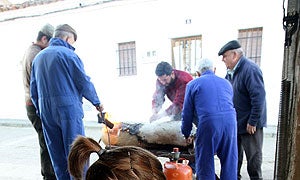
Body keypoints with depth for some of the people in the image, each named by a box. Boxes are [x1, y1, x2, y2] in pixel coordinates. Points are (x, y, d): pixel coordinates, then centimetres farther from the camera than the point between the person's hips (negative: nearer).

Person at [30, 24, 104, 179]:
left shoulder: (38, 57, 15)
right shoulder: (68, 54, -6)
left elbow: (33, 90, 17)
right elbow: (84, 83, -7)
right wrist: (97, 102, 6)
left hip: (46, 113, 7)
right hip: (68, 108, -6)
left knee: (57, 155, 14)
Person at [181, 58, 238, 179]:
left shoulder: (192, 84, 11)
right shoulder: (226, 83, 22)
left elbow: (187, 113, 11)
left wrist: (186, 135, 22)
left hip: (208, 123, -4)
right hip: (230, 121, 4)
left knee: (205, 162, 11)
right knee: (230, 160, 17)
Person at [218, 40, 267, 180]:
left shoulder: (250, 69, -21)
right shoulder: (231, 71, 7)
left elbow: (259, 97, -25)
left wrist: (253, 122, -22)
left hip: (250, 124, -8)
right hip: (235, 122, 9)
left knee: (253, 156, 9)